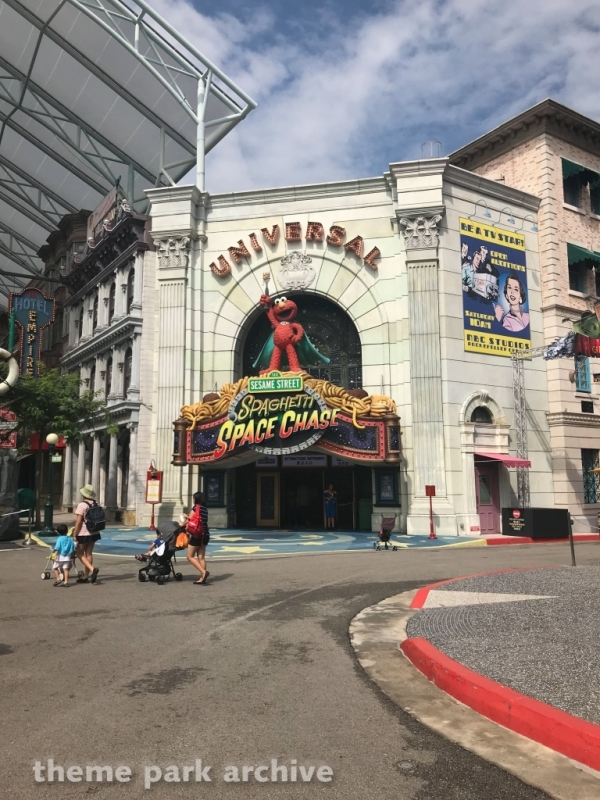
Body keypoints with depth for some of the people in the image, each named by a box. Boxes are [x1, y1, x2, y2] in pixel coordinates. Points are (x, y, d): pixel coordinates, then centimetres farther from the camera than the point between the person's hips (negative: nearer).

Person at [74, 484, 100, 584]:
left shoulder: (82, 505, -17)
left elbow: (78, 521, -18)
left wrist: (75, 535, -11)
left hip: (83, 533, -7)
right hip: (94, 533, 7)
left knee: (80, 554, 6)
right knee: (88, 553, 12)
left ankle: (92, 569, -13)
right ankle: (86, 576, 16)